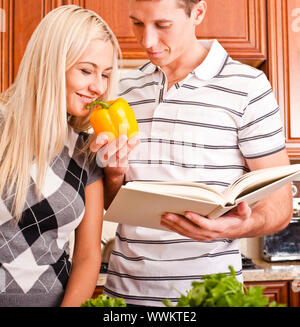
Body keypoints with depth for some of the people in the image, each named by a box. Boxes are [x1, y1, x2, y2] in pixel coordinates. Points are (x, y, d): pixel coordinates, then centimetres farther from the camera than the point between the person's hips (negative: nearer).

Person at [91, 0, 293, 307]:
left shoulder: (247, 86, -9)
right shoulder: (125, 89, 5)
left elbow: (279, 204, -7)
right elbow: (110, 203, 12)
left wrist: (239, 227, -27)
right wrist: (114, 173, -10)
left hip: (206, 292, -4)